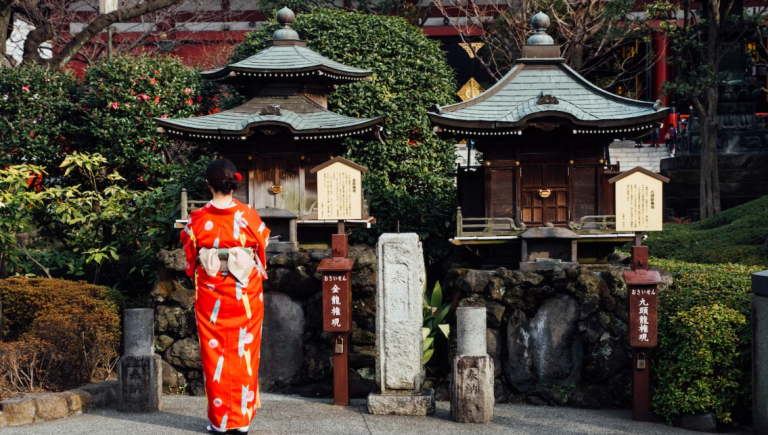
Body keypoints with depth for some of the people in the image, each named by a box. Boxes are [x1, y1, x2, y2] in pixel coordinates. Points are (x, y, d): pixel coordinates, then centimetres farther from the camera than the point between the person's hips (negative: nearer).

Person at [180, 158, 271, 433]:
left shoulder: (198, 219, -8)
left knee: (214, 353, 8)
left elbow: (189, 255, 4)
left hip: (210, 293, 0)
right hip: (245, 294, 0)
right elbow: (262, 248, 3)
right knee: (244, 353, 8)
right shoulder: (249, 216, -8)